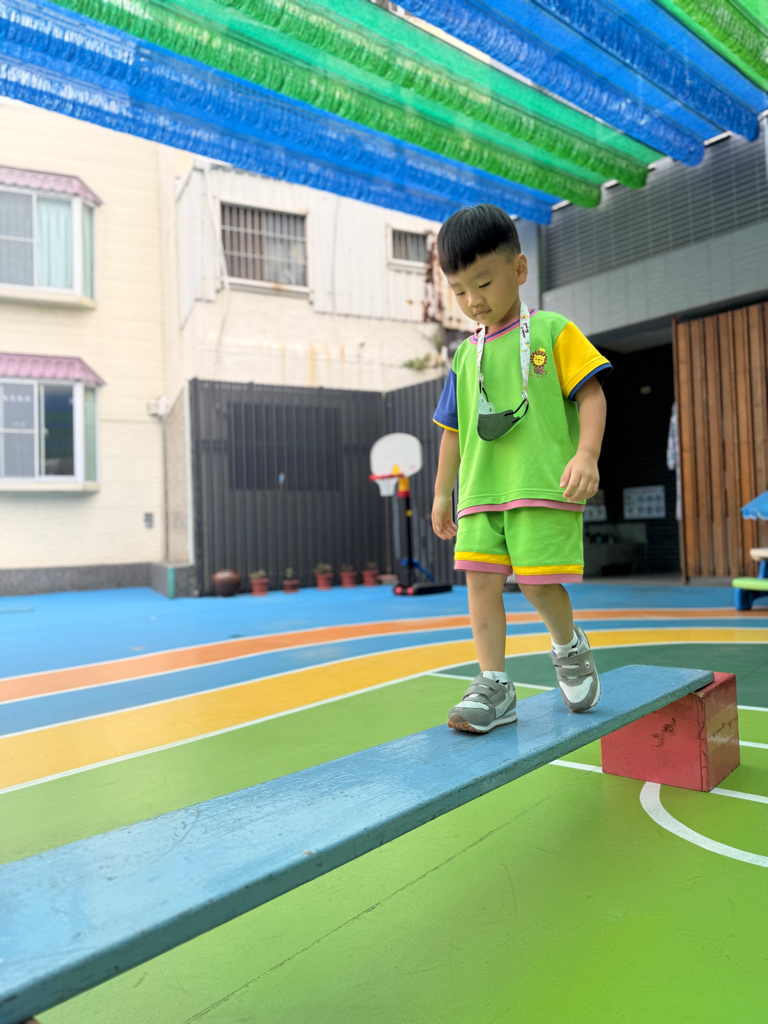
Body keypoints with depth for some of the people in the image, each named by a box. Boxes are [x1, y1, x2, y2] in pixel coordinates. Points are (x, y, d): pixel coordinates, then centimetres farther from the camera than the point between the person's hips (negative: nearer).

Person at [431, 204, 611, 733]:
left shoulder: (553, 331, 3)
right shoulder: (465, 355, 17)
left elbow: (591, 393, -3)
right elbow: (454, 429, 20)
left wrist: (586, 455, -17)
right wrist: (443, 492, 20)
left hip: (544, 485, -5)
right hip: (481, 490, 5)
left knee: (539, 580, -9)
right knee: (481, 579, -2)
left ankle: (570, 645, 24)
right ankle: (494, 686, 7)